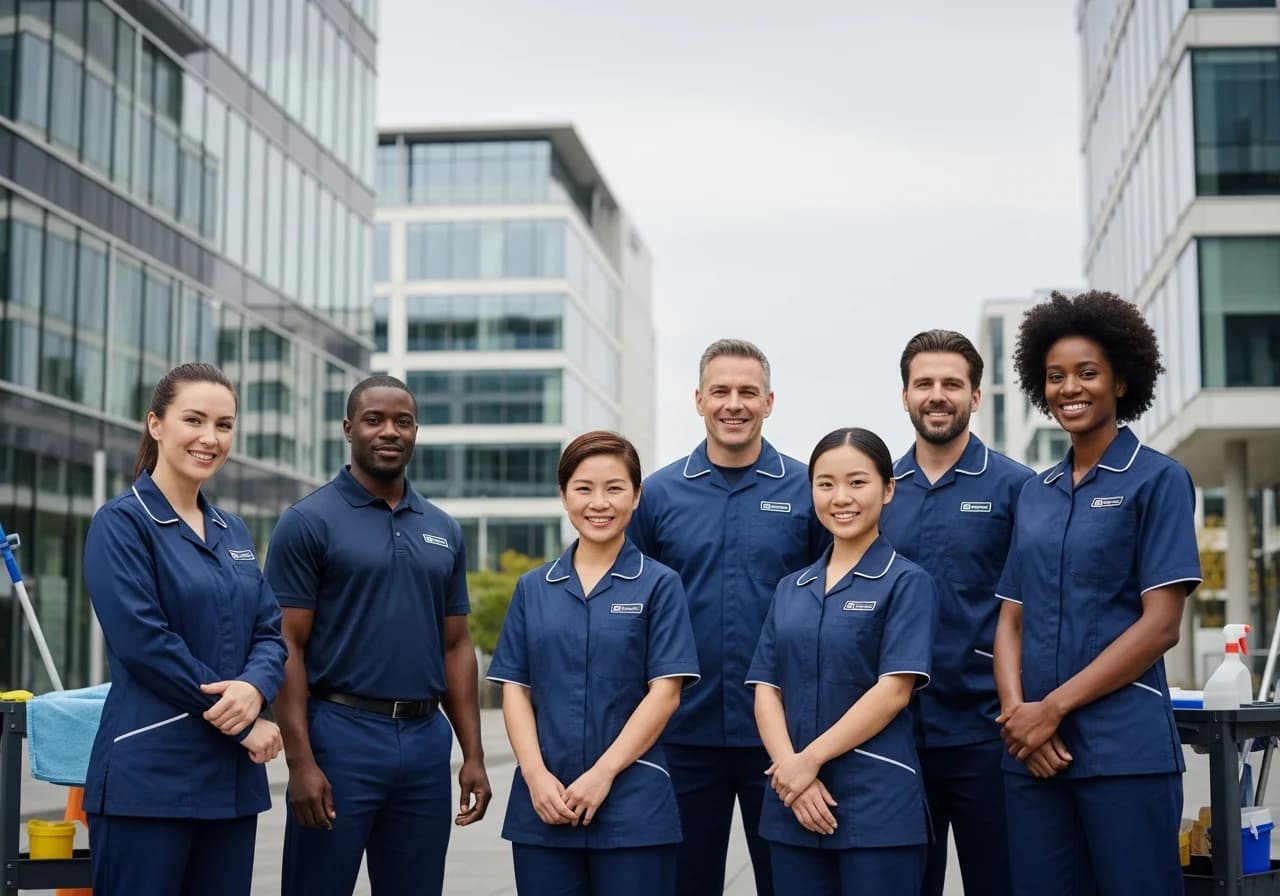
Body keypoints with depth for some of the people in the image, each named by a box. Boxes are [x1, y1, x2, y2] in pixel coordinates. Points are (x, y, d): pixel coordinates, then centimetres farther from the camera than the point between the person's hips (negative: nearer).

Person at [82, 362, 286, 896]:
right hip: (148, 774, -6)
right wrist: (243, 724, -12)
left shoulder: (234, 533, 15)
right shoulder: (122, 522, -6)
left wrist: (255, 688, -13)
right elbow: (144, 643, -15)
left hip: (231, 776, 6)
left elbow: (271, 633, 10)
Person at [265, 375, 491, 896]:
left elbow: (455, 647, 14)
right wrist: (301, 761, -15)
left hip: (425, 740, 5)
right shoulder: (309, 522, -4)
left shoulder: (444, 531, 12)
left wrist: (473, 755, 7)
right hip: (340, 735, -5)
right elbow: (287, 647, -7)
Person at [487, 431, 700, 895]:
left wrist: (603, 774, -13)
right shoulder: (533, 588, 10)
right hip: (543, 804, 3)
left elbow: (665, 692, -5)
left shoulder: (658, 585, 1)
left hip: (632, 805, -3)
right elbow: (515, 689, 7)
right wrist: (535, 775, -7)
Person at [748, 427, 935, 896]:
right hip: (794, 807, 5)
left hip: (878, 805, -4)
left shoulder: (906, 581, -2)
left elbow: (894, 691, -11)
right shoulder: (790, 589, 12)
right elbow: (766, 690, 6)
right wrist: (790, 769, -10)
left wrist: (811, 759, -13)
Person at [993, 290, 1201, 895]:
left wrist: (1053, 708, -12)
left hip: (1125, 748, -5)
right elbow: (1011, 621, 11)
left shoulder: (1158, 479, -2)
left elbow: (1160, 625, -9)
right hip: (1032, 750, 5)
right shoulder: (1034, 493, 13)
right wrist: (1017, 711, -7)